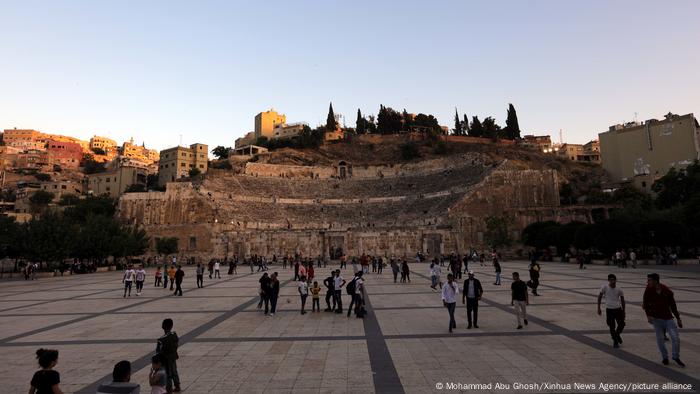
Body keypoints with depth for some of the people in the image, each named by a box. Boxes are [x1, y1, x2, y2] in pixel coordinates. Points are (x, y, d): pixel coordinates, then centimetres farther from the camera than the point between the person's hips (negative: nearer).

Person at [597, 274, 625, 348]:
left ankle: (617, 335, 34)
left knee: (622, 324, 3)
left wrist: (623, 311, 11)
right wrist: (599, 308, 0)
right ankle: (615, 341, 21)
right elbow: (599, 296, 1)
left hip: (618, 309, 2)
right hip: (609, 309, -2)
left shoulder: (619, 289, -3)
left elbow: (622, 300, 8)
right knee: (612, 327, 1)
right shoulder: (605, 287, -9)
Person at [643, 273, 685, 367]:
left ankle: (676, 357, 19)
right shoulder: (648, 290, -8)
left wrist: (678, 319, 8)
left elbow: (673, 306, 4)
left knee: (675, 338, -1)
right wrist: (648, 315, -12)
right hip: (656, 319, 0)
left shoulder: (667, 291, -7)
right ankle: (665, 357, 20)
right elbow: (645, 304, -1)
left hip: (668, 318, 0)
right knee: (660, 339, 3)